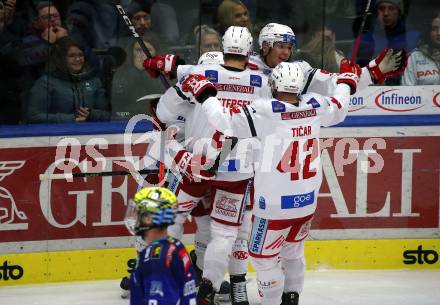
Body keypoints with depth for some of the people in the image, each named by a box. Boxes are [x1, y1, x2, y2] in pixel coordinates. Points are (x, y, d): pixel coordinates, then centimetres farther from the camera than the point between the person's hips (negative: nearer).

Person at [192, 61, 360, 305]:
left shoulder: (265, 112, -20)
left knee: (263, 257, 8)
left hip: (275, 205, -6)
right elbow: (338, 109, 18)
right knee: (292, 250, 26)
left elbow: (225, 121, -22)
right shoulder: (314, 106, -4)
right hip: (307, 202, 6)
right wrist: (346, 79, 36)